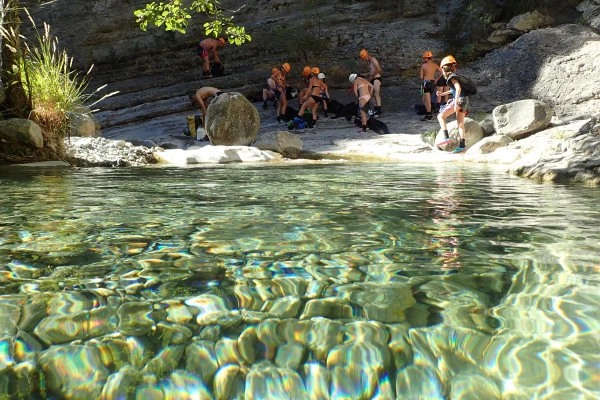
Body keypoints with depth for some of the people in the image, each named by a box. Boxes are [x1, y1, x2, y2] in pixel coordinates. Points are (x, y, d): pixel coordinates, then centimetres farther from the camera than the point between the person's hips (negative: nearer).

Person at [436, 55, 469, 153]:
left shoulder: (451, 77, -9)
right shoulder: (454, 76, 18)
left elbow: (458, 88, -23)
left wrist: (456, 103, -28)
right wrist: (443, 93, 32)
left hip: (460, 100, -9)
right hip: (464, 101, 9)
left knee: (440, 116, -7)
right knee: (460, 124, 11)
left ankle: (446, 137, -16)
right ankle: (462, 145, 12)